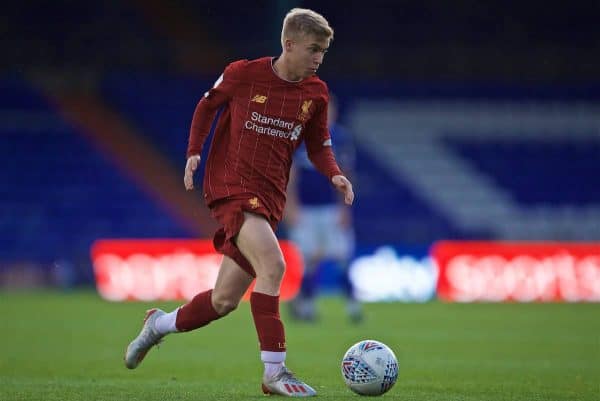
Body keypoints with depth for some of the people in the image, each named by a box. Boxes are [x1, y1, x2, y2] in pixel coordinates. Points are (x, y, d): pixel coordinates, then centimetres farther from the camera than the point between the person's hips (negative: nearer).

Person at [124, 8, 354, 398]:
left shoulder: (315, 93, 5)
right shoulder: (244, 73, -6)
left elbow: (319, 145, 16)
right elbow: (207, 105, 10)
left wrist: (334, 174, -4)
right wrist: (194, 151, 0)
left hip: (270, 197, 6)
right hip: (231, 186, -6)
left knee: (225, 300, 8)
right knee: (273, 266, -26)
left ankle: (160, 324, 36)